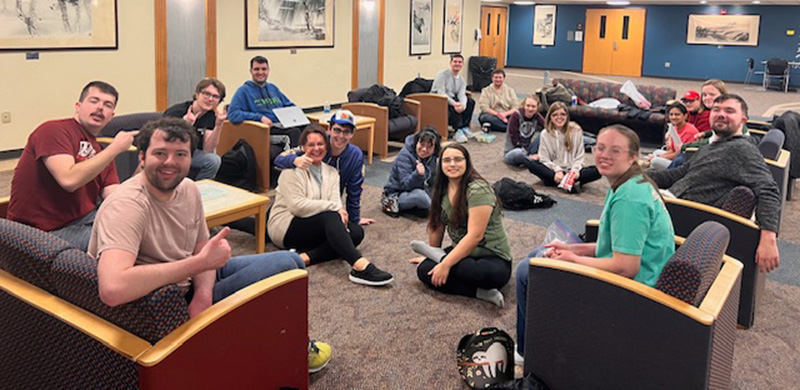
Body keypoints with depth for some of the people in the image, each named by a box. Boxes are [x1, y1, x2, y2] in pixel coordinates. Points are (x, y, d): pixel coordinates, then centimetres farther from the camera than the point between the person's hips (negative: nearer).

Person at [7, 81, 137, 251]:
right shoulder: (53, 130, -7)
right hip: (45, 231, -8)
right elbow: (69, 180, -25)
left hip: (84, 218, 8)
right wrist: (115, 148, -19)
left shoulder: (102, 153, 14)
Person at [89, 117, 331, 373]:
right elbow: (112, 289, -45)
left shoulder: (188, 190, -3)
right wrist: (200, 262, -36)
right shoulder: (126, 206, -29)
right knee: (286, 264, -12)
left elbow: (202, 250, 4)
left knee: (291, 261, 9)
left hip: (191, 282, 9)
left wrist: (204, 293, -20)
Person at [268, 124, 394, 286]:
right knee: (330, 217, -33)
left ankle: (306, 257, -33)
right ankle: (361, 267, -53)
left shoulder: (331, 172, 13)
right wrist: (334, 207, -22)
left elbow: (336, 201, 0)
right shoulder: (293, 170, -6)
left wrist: (341, 214, -25)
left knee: (356, 231, -18)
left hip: (318, 229, 7)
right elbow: (297, 206, -19)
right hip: (285, 227, -7)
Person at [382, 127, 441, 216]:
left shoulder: (433, 157, -3)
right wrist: (418, 174, -44)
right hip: (396, 194, -8)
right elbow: (406, 185, -27)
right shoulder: (405, 155, -21)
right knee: (419, 195, -36)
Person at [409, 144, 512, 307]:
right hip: (462, 252, 6)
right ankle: (481, 292, -18)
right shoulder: (442, 189, 4)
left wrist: (445, 264, -25)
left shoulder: (478, 190, -21)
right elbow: (437, 225, 8)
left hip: (494, 258, -6)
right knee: (424, 270, -18)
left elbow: (475, 236, -25)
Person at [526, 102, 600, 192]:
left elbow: (579, 156, 2)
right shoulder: (545, 134, 0)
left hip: (571, 171, 0)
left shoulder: (576, 131, 1)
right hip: (553, 170, 0)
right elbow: (544, 159, -4)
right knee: (531, 164, -27)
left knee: (597, 171, -26)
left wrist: (575, 169, -18)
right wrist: (557, 170, -21)